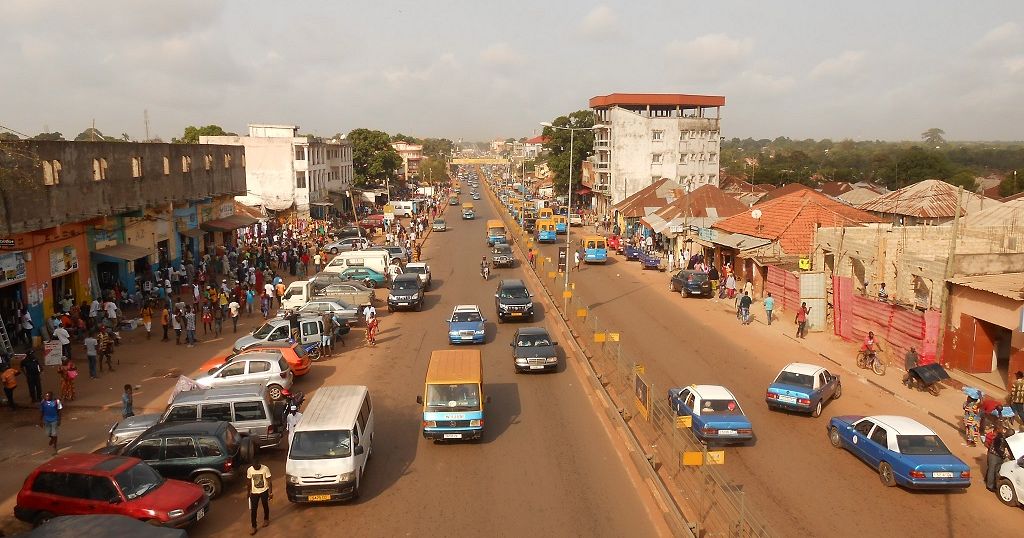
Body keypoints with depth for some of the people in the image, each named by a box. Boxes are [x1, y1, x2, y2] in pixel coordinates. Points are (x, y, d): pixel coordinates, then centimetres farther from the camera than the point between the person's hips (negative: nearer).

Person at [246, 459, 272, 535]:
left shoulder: (265, 469, -20)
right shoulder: (249, 470, -12)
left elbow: (269, 481, -12)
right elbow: (249, 482, 3)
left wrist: (270, 492, -12)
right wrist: (249, 492, 9)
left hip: (264, 491, -1)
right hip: (254, 492, 2)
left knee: (265, 506, 18)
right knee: (253, 509, 0)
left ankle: (266, 519, 42)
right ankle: (254, 527, 9)